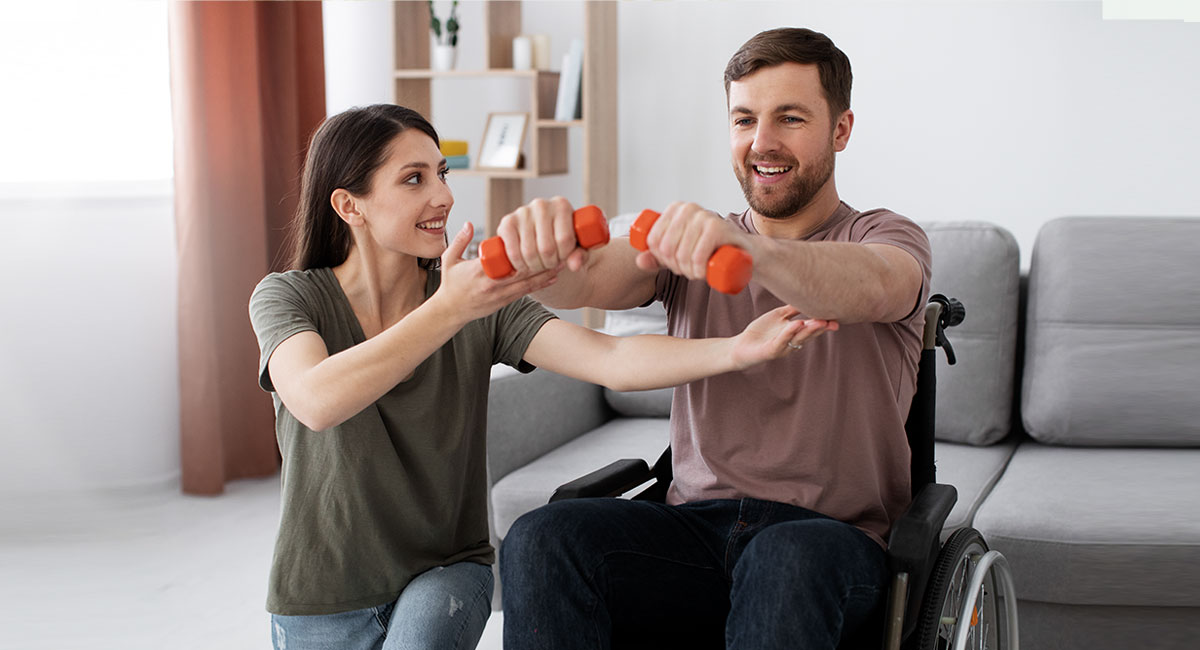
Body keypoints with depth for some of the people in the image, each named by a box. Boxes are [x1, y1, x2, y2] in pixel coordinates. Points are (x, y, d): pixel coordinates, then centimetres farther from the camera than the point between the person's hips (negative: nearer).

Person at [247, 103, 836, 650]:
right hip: (324, 600, 0)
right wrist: (449, 309, -44)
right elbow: (317, 401, -33)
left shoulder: (482, 301, -7)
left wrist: (738, 350, -37)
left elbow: (611, 361, -20)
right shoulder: (287, 298, -11)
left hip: (444, 574, 1)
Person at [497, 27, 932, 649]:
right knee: (539, 540, -25)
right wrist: (543, 249, -31)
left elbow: (872, 288, -23)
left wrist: (751, 251, -44)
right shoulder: (690, 243, 16)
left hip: (835, 534, -3)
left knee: (787, 558, -38)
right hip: (696, 523, 3)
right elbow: (584, 282, -5)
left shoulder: (888, 237, 5)